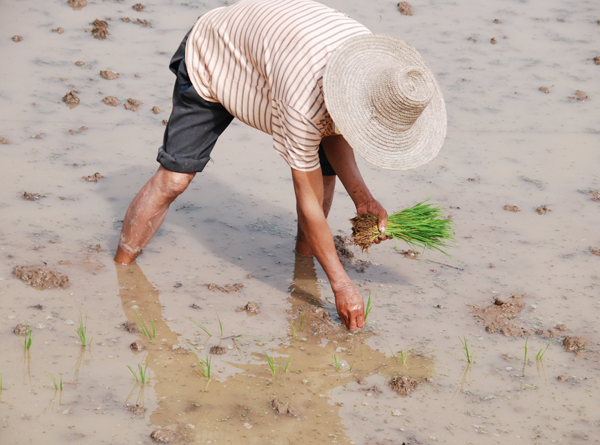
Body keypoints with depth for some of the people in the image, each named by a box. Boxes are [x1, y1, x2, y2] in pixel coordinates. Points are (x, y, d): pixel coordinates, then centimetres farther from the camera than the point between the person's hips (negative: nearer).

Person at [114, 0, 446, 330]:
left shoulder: (373, 63, -24)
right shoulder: (302, 103, -45)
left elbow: (333, 131, -5)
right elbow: (308, 200, -34)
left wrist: (362, 197, -18)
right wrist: (341, 285, -29)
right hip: (209, 61, -7)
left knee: (325, 163, -6)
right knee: (173, 178, -16)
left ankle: (304, 259, 12)